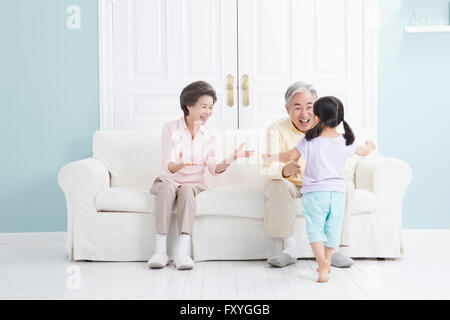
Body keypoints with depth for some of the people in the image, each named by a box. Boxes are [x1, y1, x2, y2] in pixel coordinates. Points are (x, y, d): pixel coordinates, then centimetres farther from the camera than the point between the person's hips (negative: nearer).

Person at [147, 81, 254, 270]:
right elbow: (168, 166, -15)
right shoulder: (170, 128, -4)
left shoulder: (209, 134, 4)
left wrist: (231, 159, -24)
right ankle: (160, 250, -39)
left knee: (187, 189, -33)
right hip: (168, 181, -1)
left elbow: (214, 169, -4)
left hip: (194, 185, 1)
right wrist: (179, 165, -38)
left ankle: (182, 250, -44)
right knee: (168, 187, -34)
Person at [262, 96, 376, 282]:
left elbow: (290, 156, -4)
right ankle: (326, 262, 28)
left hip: (315, 192, -3)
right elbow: (363, 152, 18)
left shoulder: (310, 141, -9)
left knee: (314, 228, 2)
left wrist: (271, 158, 12)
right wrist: (369, 145, 41)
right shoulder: (345, 142, 2)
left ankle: (322, 260, -17)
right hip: (338, 191, 3)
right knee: (333, 229, 15)